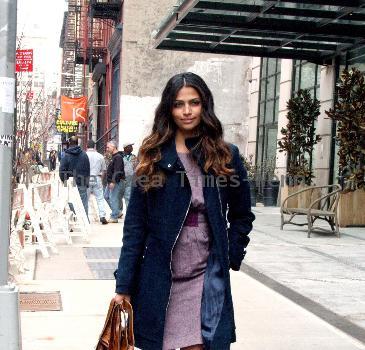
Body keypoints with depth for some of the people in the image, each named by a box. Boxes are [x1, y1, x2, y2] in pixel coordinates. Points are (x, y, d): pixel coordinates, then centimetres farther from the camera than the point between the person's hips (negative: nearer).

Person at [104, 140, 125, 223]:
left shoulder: (118, 157, -15)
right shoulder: (114, 156, 17)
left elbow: (117, 171, -23)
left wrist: (113, 181, -25)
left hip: (116, 182, -11)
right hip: (111, 182, 11)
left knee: (113, 198, -8)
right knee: (106, 196, 14)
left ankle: (114, 217, -2)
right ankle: (117, 212, 21)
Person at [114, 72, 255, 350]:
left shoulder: (226, 156, 2)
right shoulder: (153, 156, 0)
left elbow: (242, 215, 14)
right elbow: (135, 224, -1)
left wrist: (232, 256, 2)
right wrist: (124, 284, -3)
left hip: (206, 275, 0)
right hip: (159, 275, 0)